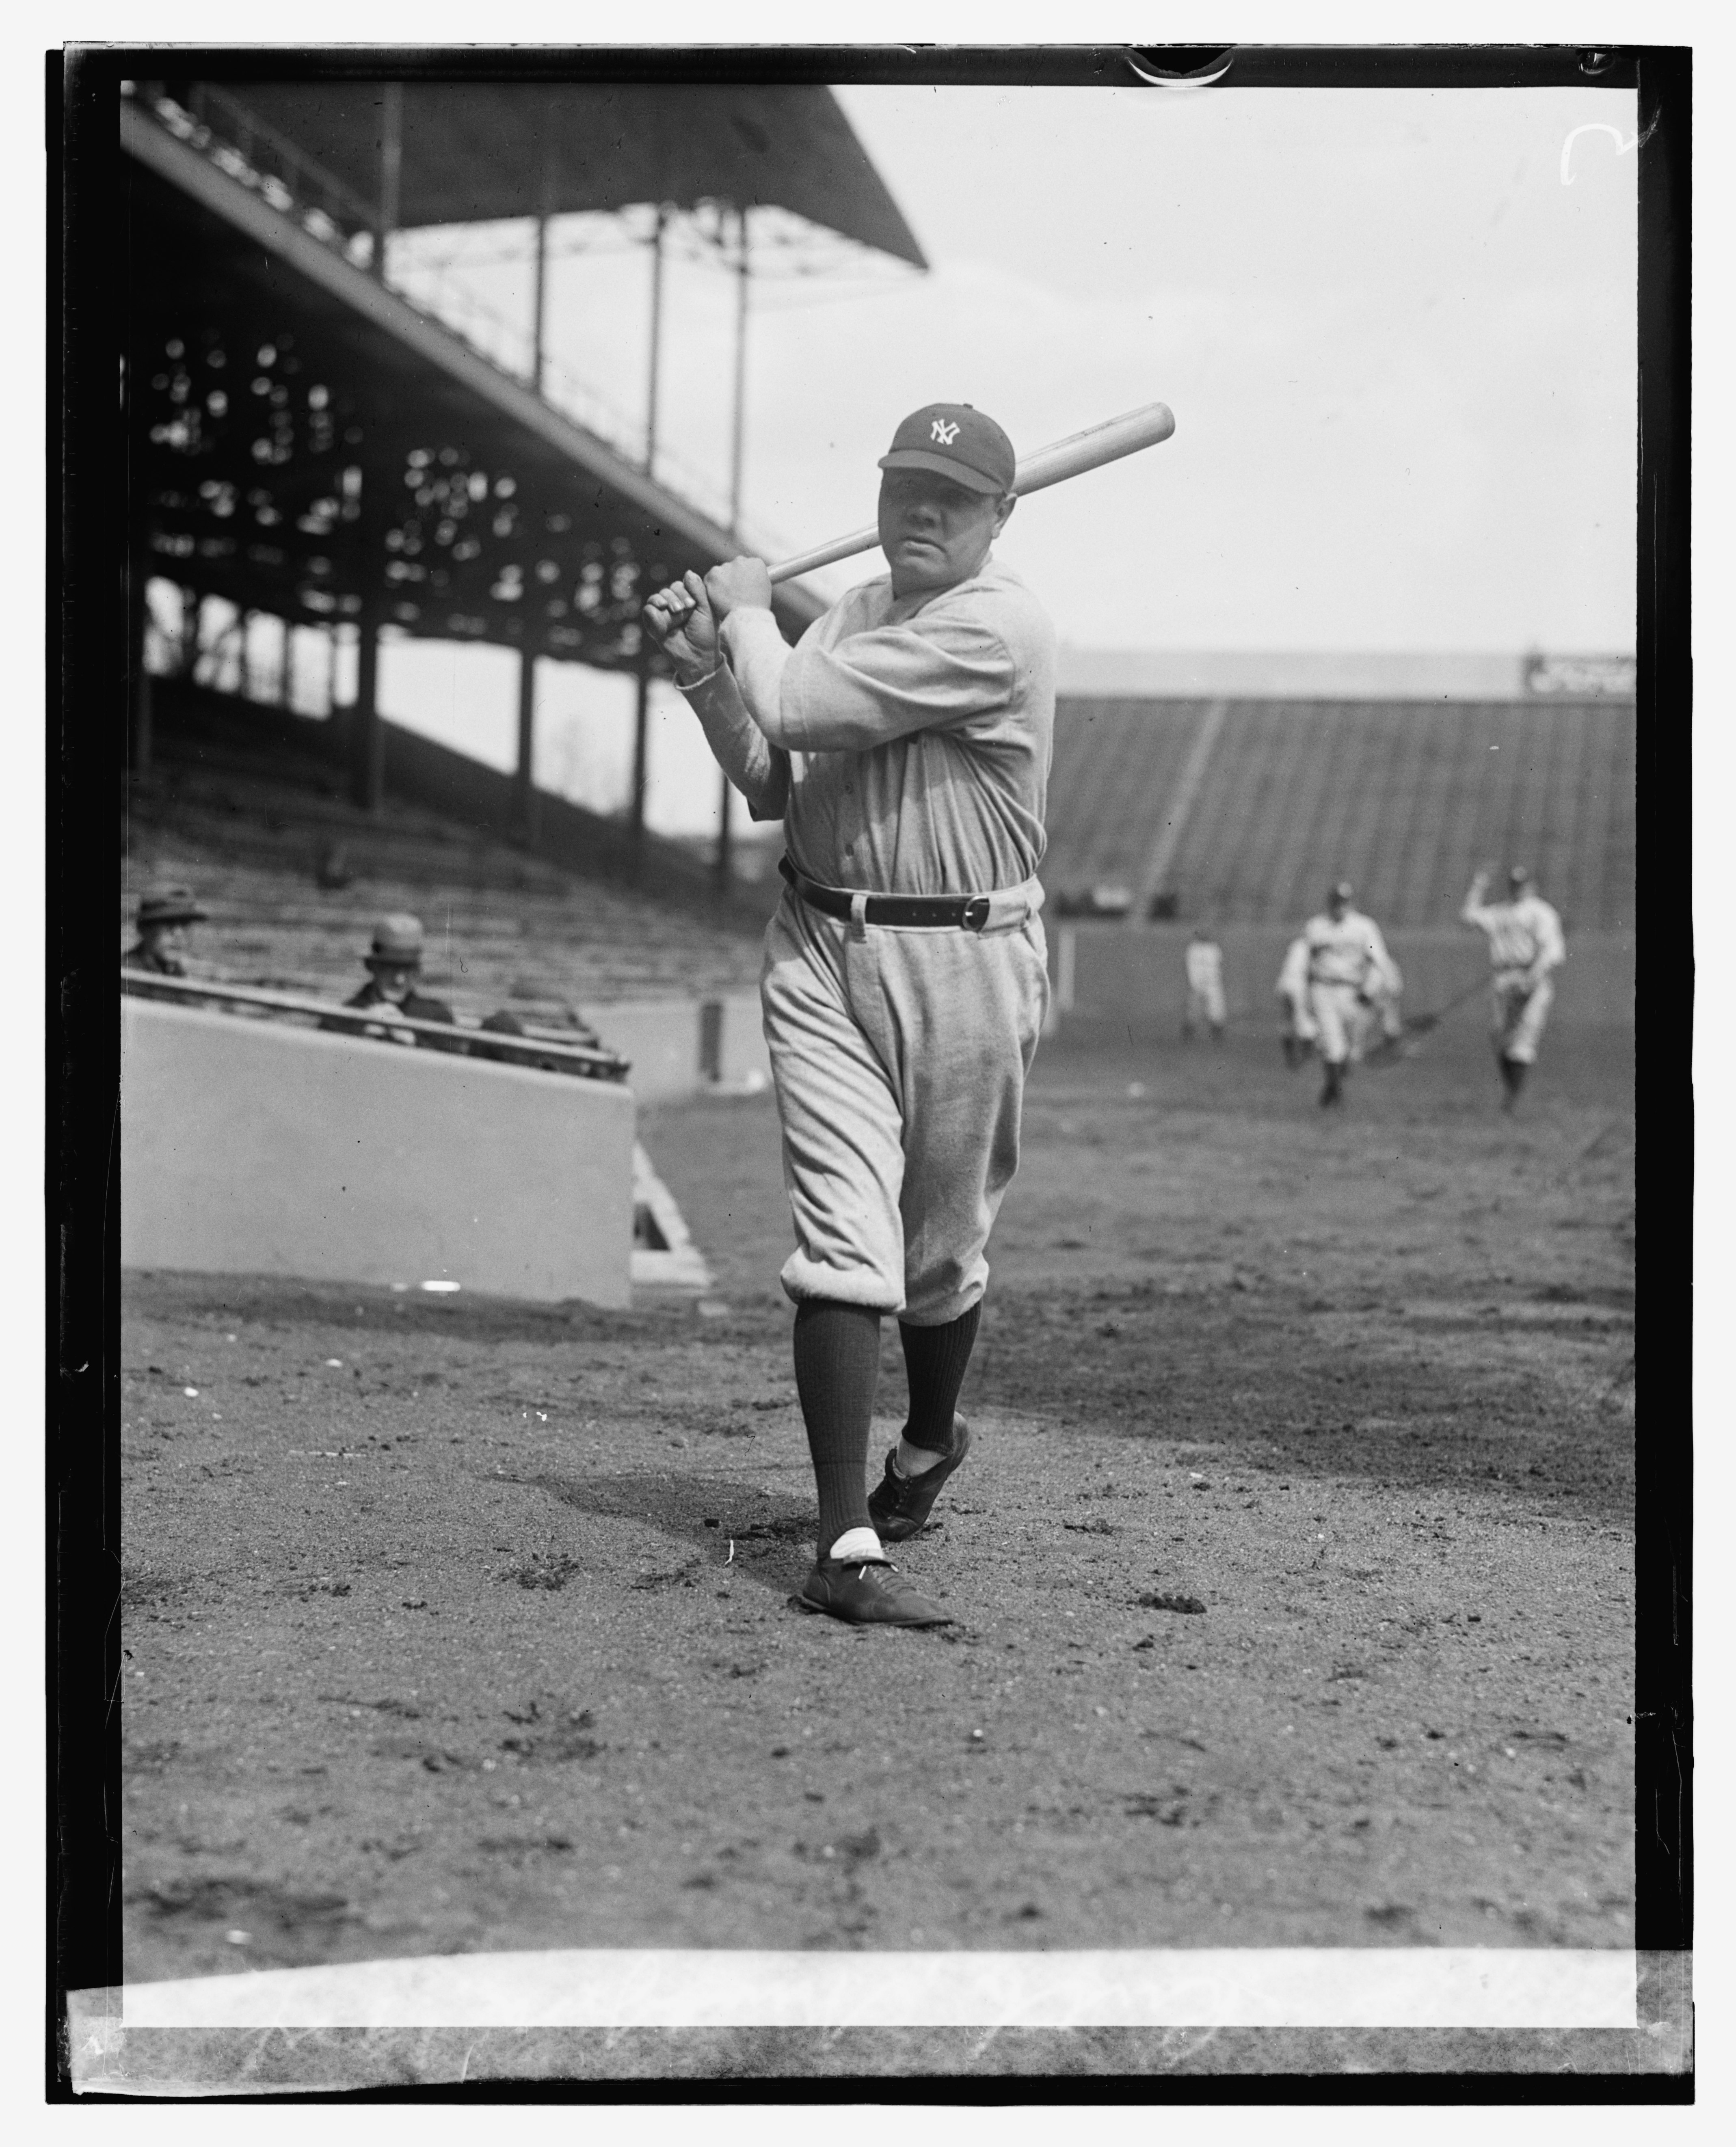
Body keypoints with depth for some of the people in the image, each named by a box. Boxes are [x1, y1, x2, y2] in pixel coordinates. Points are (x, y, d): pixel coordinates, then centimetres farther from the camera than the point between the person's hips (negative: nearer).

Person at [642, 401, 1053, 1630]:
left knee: (941, 1250, 10)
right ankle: (848, 1545, -10)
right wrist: (705, 665, 1)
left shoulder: (996, 630, -14)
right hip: (822, 952, 5)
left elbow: (795, 707, -18)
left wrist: (747, 610, 0)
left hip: (966, 961, -4)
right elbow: (771, 785, 14)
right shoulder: (851, 615, 12)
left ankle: (933, 1437, 41)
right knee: (845, 1243, -7)